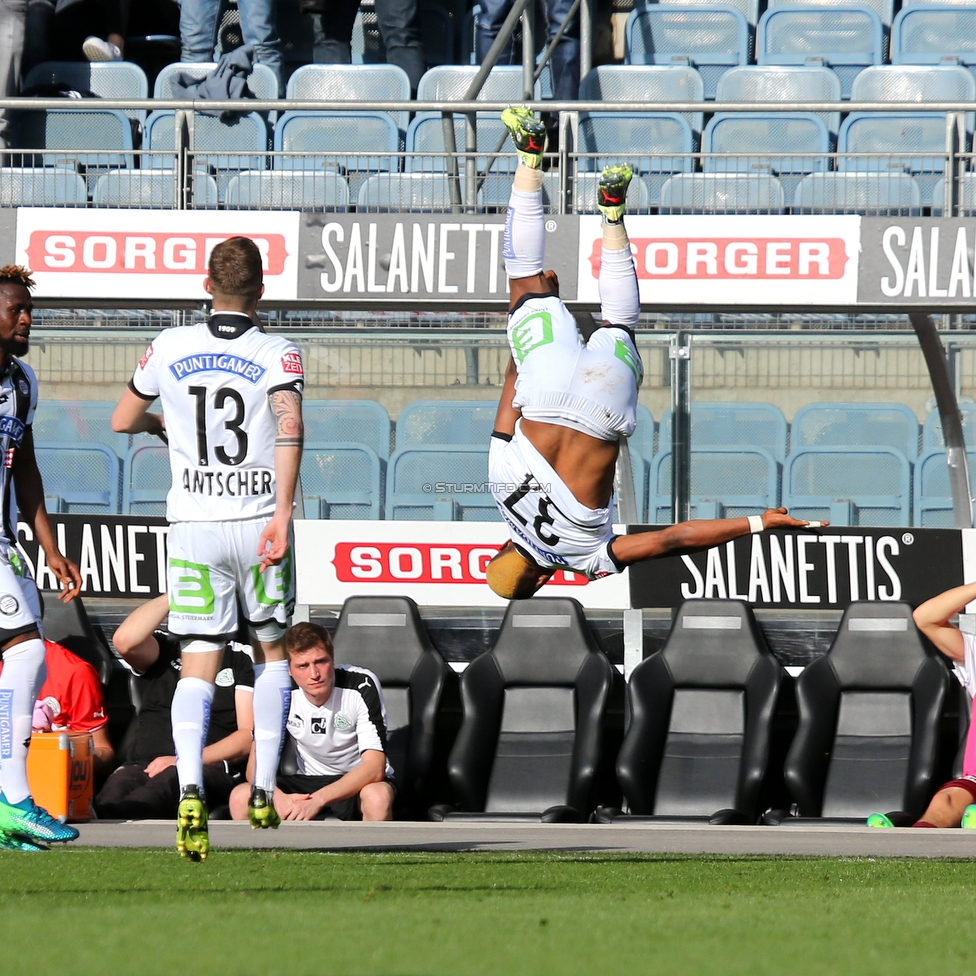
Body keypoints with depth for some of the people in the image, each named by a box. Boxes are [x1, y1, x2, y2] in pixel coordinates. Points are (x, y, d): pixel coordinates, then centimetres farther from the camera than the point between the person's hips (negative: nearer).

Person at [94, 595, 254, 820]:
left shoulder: (241, 658, 16)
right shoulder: (164, 648, 23)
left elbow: (249, 736, 6)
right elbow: (124, 641, -3)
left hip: (210, 768, -2)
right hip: (145, 766, 3)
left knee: (171, 779, -41)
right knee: (117, 785, -37)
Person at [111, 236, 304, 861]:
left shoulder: (170, 348, 4)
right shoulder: (278, 354, -3)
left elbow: (123, 419, 16)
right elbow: (290, 425, -20)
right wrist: (282, 513, -26)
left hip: (194, 527, 1)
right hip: (258, 523, -1)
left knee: (198, 665, -1)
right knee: (273, 652, 19)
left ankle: (191, 792, -25)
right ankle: (263, 793, 13)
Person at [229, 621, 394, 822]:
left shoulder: (362, 686, -22)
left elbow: (374, 767, -27)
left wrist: (318, 800, -40)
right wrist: (276, 796, -34)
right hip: (308, 783, 3)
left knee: (377, 797, -40)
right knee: (240, 798, -23)